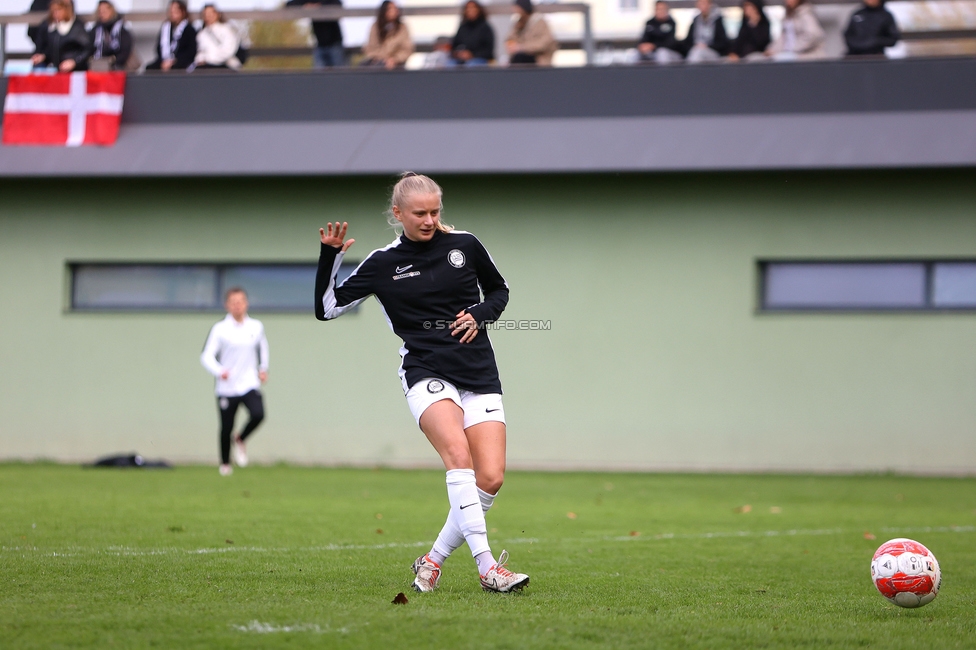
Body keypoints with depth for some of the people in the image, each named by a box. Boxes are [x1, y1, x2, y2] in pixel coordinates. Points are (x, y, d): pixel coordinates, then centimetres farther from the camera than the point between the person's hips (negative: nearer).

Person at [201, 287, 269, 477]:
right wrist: (219, 371, -29)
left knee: (258, 415, -23)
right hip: (226, 388, -2)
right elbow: (207, 356, -12)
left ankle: (240, 440, 8)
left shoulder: (256, 327, 5)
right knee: (226, 428, 3)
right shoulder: (220, 329, -6)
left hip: (250, 384, 2)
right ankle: (225, 463, 28)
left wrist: (263, 368, 19)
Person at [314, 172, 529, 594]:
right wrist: (329, 256, -6)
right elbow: (327, 307, 7)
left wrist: (480, 314, 1)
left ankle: (434, 560, 10)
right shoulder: (383, 263, 3)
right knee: (458, 454, -29)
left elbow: (499, 290, 21)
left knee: (490, 478, -11)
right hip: (426, 373, -3)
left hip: (479, 373, 3)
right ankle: (487, 567, -33)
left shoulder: (465, 246, 6)